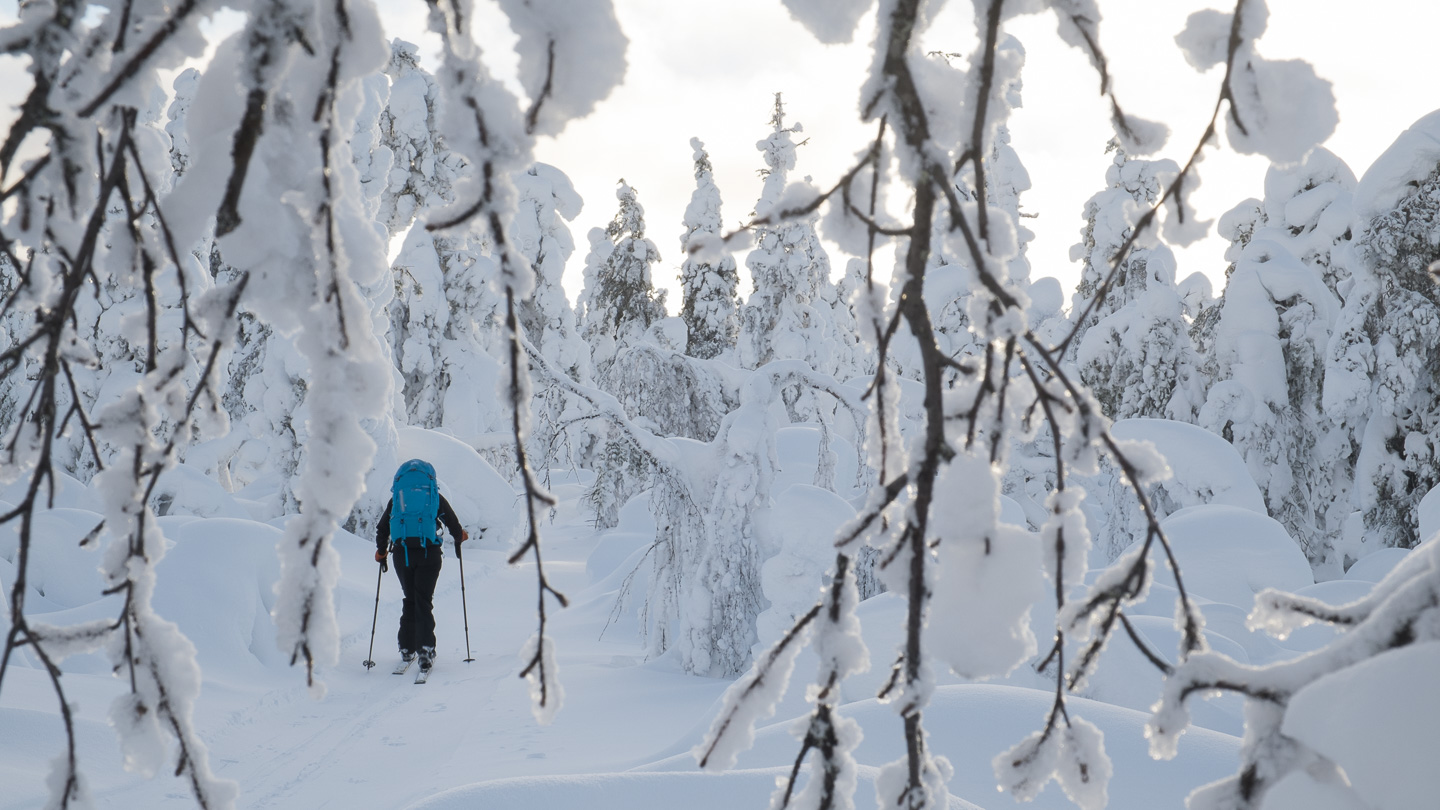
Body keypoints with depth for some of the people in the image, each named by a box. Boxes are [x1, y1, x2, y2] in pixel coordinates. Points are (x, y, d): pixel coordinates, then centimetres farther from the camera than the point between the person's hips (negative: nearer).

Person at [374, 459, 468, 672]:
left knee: (410, 599, 16)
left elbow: (382, 529, 15)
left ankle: (407, 648, 16)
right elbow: (454, 526, 11)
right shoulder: (435, 496, 10)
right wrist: (459, 539, 33)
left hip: (401, 554, 2)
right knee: (423, 601, 0)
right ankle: (425, 648, -13)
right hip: (428, 552, -2)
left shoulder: (397, 496, 15)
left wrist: (381, 552, 32)